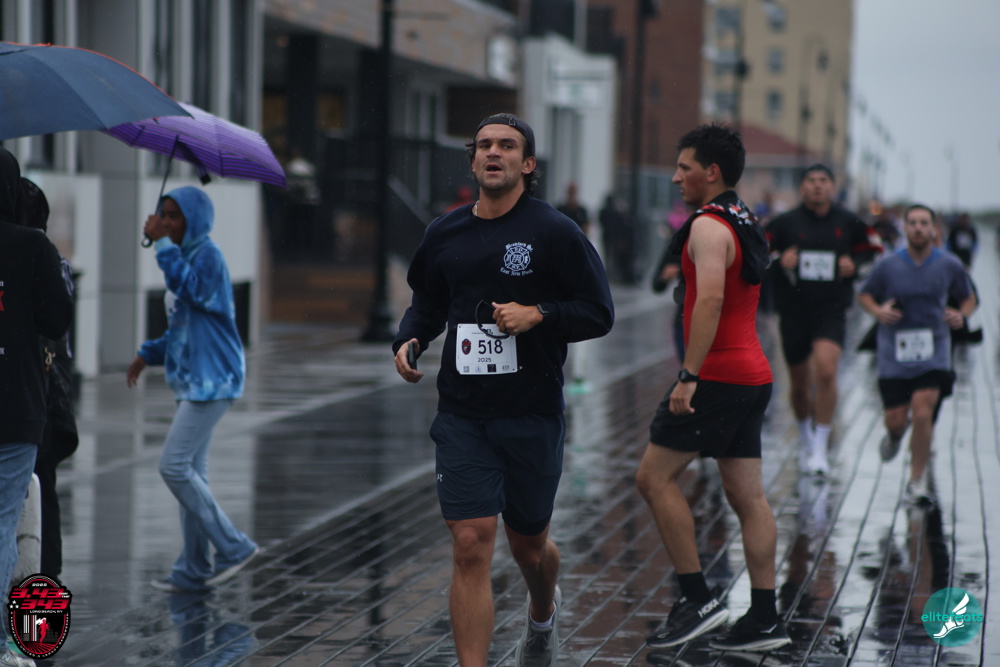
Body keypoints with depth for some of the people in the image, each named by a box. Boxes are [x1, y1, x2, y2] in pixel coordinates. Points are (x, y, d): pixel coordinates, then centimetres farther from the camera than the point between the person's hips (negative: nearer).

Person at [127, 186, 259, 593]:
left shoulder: (208, 255, -11)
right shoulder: (184, 256, 18)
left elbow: (191, 289, -33)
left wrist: (162, 244, -26)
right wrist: (148, 354, 15)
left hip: (212, 380, -10)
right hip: (194, 381, 10)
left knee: (174, 467, -13)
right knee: (190, 472, 9)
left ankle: (233, 546, -5)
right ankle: (194, 571, 12)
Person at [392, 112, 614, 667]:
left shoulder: (554, 232, -5)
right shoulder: (444, 234, 6)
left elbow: (599, 313, -5)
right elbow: (427, 304, 20)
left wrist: (537, 315, -20)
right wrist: (408, 341, 0)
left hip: (532, 413, -1)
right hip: (463, 414, 2)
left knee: (528, 543, 15)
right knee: (471, 545, -10)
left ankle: (543, 613, 50)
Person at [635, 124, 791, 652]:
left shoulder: (709, 226, -13)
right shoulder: (745, 223, 18)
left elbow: (710, 300, -25)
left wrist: (689, 376, -27)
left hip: (718, 374, -9)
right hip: (753, 373, 9)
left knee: (654, 477, -3)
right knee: (747, 496, 8)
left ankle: (697, 598, -4)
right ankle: (764, 619, 8)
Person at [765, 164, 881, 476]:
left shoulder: (848, 222, 3)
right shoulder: (785, 223, 0)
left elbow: (874, 250, 15)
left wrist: (854, 265, -5)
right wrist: (779, 261, -17)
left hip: (832, 310, -1)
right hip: (793, 311, 1)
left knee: (826, 371, -22)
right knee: (800, 384, 10)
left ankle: (820, 448, -14)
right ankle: (805, 439, 38)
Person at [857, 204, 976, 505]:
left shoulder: (949, 266, -1)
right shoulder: (888, 266, -3)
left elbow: (968, 298, 13)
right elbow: (864, 295, 9)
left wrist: (961, 316, -9)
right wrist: (877, 311, -12)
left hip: (933, 352, 0)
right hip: (894, 353, 1)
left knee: (923, 413, -14)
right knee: (895, 420, 0)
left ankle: (917, 481, 2)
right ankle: (895, 435, 41)